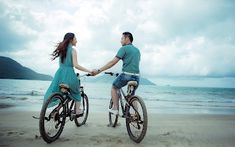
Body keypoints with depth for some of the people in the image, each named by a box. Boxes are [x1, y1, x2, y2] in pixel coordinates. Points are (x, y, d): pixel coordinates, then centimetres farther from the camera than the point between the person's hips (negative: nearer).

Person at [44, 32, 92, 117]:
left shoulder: (62, 49, 16)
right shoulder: (73, 50, -5)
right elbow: (76, 65, -14)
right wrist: (89, 71, -12)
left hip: (60, 73, 5)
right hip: (68, 74, -5)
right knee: (76, 92, 17)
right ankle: (77, 111, 20)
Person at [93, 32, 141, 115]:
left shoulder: (124, 48, -4)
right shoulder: (137, 50, 18)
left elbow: (113, 62, -11)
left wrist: (98, 70, -9)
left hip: (127, 75, -6)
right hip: (136, 76, 6)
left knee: (114, 88, 19)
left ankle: (115, 109, 14)